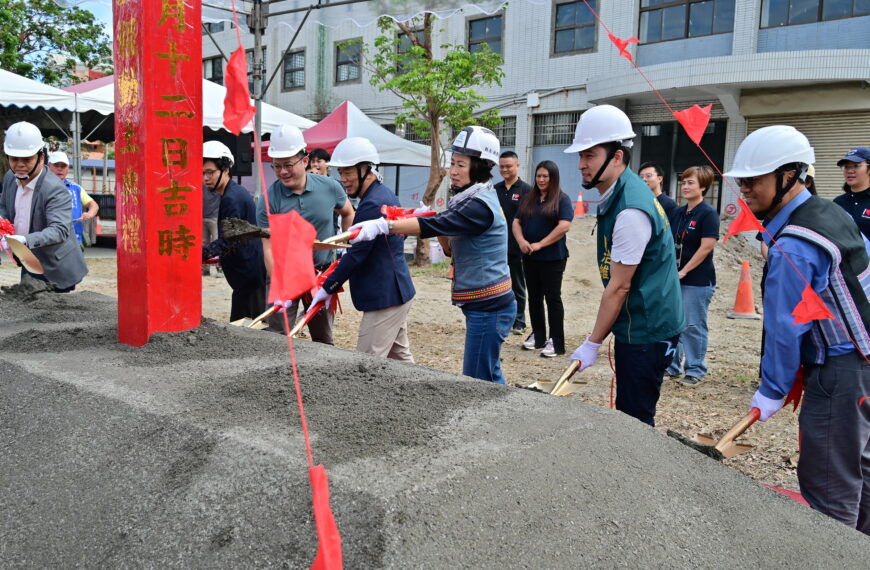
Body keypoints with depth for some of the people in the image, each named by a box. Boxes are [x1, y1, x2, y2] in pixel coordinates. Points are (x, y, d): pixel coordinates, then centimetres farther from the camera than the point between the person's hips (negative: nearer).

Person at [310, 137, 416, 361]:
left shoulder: (372, 204, -20)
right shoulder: (385, 194, 12)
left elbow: (356, 255, -21)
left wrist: (327, 289, -13)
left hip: (385, 298, -11)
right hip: (397, 292, 11)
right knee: (400, 357, 18)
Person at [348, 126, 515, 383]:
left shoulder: (480, 205, -19)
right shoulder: (470, 200, 12)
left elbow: (437, 224, -32)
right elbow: (453, 248, 16)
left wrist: (384, 225, -38)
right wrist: (436, 226, -1)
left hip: (488, 307, -10)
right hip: (485, 305, 10)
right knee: (489, 376, 20)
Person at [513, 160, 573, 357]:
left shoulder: (562, 199, -5)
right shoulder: (528, 198, 12)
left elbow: (564, 226, -15)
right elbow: (516, 222, 9)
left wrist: (540, 244, -17)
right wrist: (521, 241, -11)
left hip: (552, 258, -5)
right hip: (529, 257, 6)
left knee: (552, 298, -1)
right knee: (534, 297, 12)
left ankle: (556, 341, 4)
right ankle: (537, 336, 23)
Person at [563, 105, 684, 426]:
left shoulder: (630, 210, -24)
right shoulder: (617, 195, 7)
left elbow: (619, 287, -20)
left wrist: (593, 344, -12)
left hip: (647, 331, -10)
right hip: (635, 325, 10)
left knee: (635, 421, 0)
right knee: (627, 414, 17)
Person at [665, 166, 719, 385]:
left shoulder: (708, 213, -11)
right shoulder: (679, 213, 10)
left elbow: (706, 248, -16)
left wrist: (684, 271, -16)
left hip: (698, 280, -7)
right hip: (675, 278, 7)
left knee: (694, 326, 1)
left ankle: (696, 369, 15)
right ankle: (672, 365, 25)